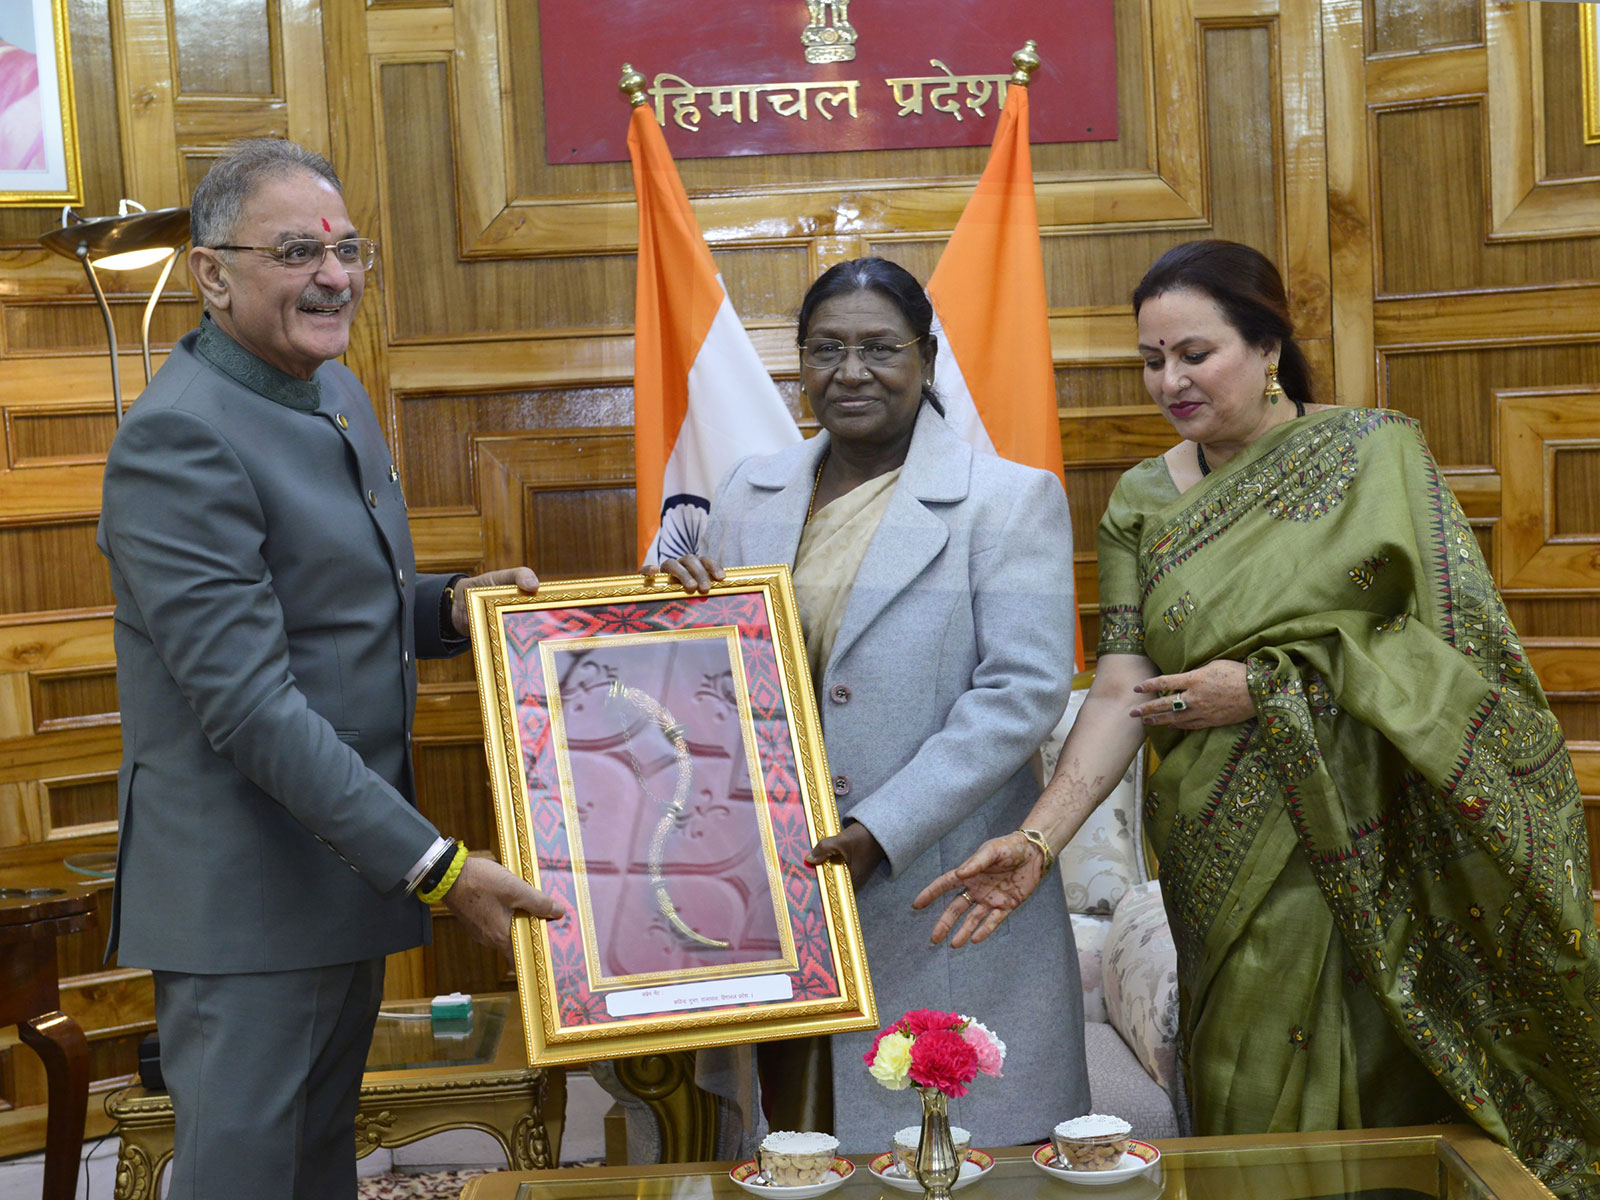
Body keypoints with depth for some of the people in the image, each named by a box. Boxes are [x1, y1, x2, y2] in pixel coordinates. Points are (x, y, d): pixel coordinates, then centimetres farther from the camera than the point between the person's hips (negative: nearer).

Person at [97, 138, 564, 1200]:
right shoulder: (179, 437, -20)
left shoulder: (336, 394, 10)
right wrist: (437, 866, -25)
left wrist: (450, 605, 0)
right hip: (246, 893, -9)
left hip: (352, 861, 9)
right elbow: (248, 705, -25)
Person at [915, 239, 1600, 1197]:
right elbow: (1120, 690, -1)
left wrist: (1269, 686, -12)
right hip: (1234, 867, 2)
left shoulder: (1373, 452, -1)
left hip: (1378, 855, -2)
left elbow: (1450, 639, -7)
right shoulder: (1143, 502, 6)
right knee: (1260, 1106, 5)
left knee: (1395, 1097, 2)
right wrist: (1038, 839, -14)